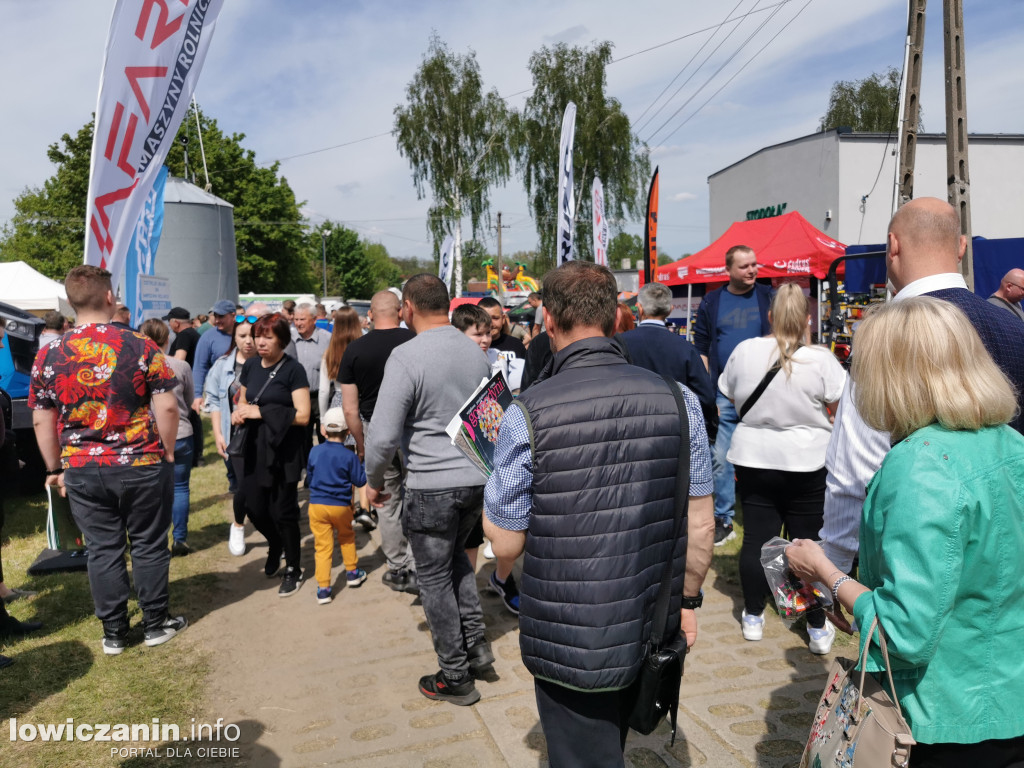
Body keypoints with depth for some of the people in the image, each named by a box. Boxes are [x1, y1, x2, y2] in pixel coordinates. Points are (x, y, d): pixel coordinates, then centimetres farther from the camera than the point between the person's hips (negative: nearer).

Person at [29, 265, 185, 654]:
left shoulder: (48, 356, -2)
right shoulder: (140, 346, -11)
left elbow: (42, 421, 4)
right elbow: (167, 407, -11)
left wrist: (55, 468, 14)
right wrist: (168, 451, 3)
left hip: (82, 471, 3)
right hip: (141, 465, -2)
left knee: (103, 549, 13)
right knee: (149, 545, 12)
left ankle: (113, 633, 24)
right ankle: (156, 624, 24)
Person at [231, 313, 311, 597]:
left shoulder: (293, 370, -12)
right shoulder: (250, 366, 5)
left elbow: (303, 416, -16)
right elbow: (242, 401, 19)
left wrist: (261, 412, -19)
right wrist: (238, 412, -4)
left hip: (283, 451, -5)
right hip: (254, 448, 5)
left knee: (283, 511, 2)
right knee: (254, 506, 8)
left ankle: (293, 570, 22)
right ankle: (275, 544, 41)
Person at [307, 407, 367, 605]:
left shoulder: (314, 451, -1)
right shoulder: (349, 456, -10)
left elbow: (309, 474, 13)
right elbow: (360, 481, -4)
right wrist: (365, 465, 11)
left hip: (317, 505, 1)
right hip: (341, 506, -1)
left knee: (323, 546, 3)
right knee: (347, 538, 23)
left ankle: (323, 589, 2)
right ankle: (352, 573, 36)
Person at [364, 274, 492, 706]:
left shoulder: (406, 356, -17)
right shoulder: (476, 352, 3)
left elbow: (384, 435, -17)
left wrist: (374, 480, 0)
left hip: (431, 486, -6)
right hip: (477, 479, 6)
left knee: (436, 578, 10)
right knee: (455, 557, 28)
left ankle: (455, 678, 21)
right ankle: (475, 643, 27)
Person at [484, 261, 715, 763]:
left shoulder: (527, 415, -19)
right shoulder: (678, 399, -9)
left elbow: (506, 543, -12)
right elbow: (700, 524, -2)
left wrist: (493, 492, 7)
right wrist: (687, 599, 12)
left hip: (568, 643, -4)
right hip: (653, 629, 4)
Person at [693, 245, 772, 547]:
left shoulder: (768, 297, 5)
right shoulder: (711, 302, 7)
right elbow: (701, 350, 9)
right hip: (723, 395, 1)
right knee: (720, 458, 2)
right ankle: (723, 520, 13)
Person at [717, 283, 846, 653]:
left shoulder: (744, 351, -5)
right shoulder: (820, 359, -13)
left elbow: (732, 398, 9)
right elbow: (840, 410, -6)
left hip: (753, 459, 2)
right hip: (807, 463, -2)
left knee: (756, 538, 10)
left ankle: (753, 617, 23)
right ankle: (818, 628, 18)